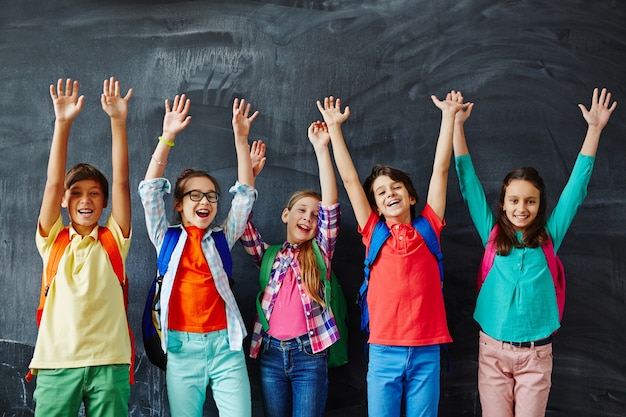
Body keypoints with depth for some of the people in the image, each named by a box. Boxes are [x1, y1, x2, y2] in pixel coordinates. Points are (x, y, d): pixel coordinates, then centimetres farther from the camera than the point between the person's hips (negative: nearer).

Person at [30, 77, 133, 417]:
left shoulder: (113, 241, 8)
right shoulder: (53, 241, 9)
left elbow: (121, 181, 0)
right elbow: (53, 182, 0)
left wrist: (118, 121, -6)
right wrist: (63, 123, -8)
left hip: (109, 361, 0)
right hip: (57, 362, 0)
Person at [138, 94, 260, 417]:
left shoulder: (222, 238, 9)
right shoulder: (167, 239, 7)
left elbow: (245, 194, 3)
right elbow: (150, 190, -1)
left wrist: (241, 138, -5)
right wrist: (167, 138, -9)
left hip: (225, 345, 1)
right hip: (182, 347, 0)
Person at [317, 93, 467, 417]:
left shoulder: (427, 229, 6)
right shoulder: (374, 234, 5)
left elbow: (440, 169, 6)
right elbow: (350, 179, 5)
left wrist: (449, 115, 7)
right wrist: (334, 126, 5)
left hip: (427, 352, 0)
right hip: (384, 353, 0)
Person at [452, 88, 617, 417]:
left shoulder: (548, 237, 3)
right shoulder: (492, 235, 2)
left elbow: (576, 187, 2)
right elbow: (469, 184, 1)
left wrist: (594, 129, -1)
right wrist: (456, 125, -1)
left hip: (536, 354, 0)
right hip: (493, 350, 0)